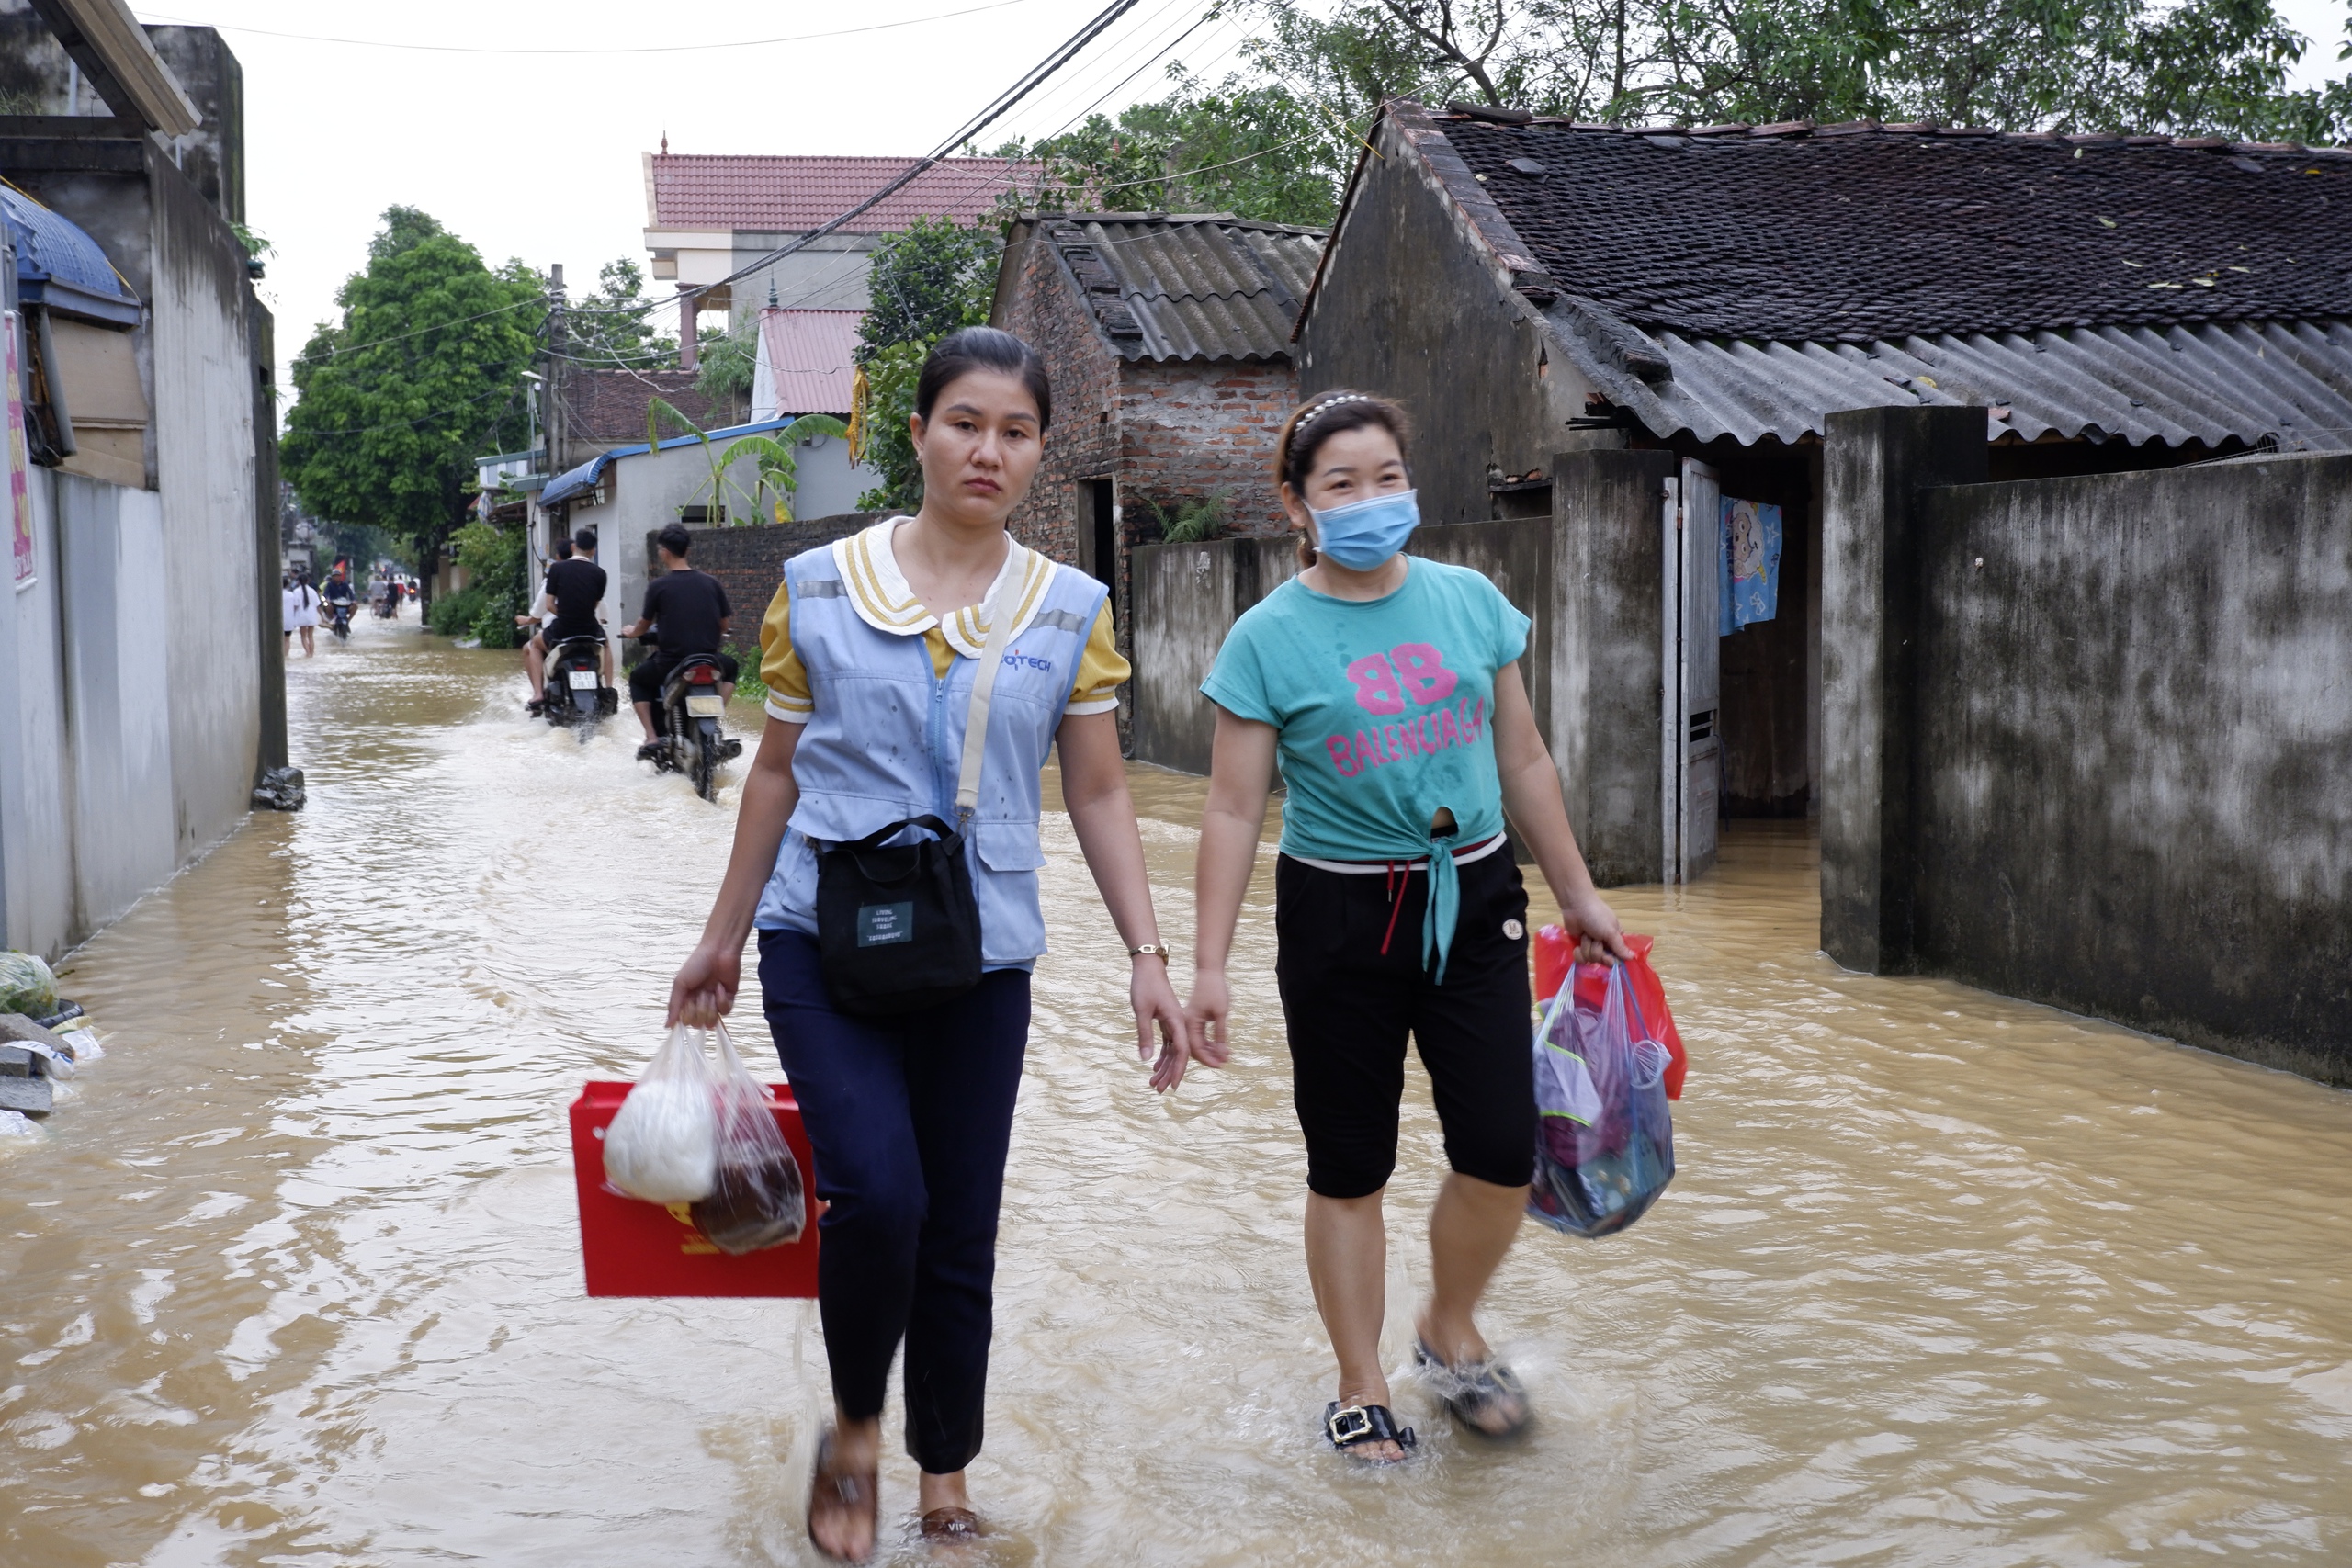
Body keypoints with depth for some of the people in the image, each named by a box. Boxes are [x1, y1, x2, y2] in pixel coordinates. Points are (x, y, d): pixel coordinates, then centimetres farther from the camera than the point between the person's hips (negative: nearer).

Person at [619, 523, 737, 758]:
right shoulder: (711, 583, 1)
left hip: (670, 663, -2)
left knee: (637, 679, 27)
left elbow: (644, 625, 4)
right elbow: (725, 623, 9)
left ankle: (651, 737, 11)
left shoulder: (658, 586, -7)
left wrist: (631, 631, 28)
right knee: (731, 667, 35)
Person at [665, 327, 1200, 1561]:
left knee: (960, 1237, 8)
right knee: (876, 1195, -18)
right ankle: (853, 1433, 10)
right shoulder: (817, 587, 0)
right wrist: (721, 938, 12)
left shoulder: (1070, 611, 2)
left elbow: (1099, 793, 5)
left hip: (982, 957, 2)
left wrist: (1147, 957, -3)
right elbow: (778, 771, 8)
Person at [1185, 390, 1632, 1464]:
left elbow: (1522, 759, 12)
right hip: (1340, 916, -2)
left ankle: (1451, 1332, 27)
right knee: (1349, 1170, 7)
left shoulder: (1468, 601, 3)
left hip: (1473, 902, 3)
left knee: (1501, 1154, -2)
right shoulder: (1270, 637, -6)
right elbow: (1234, 808, -6)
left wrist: (1576, 894, 15)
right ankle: (1361, 1388, 25)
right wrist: (1209, 965, -9)